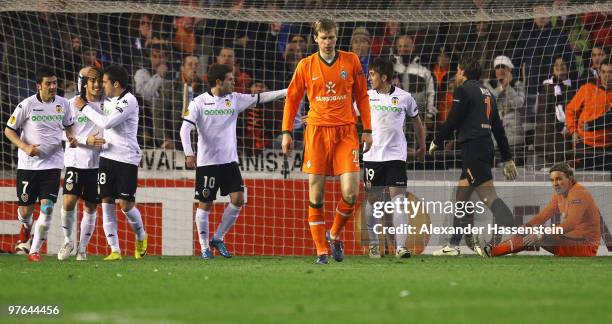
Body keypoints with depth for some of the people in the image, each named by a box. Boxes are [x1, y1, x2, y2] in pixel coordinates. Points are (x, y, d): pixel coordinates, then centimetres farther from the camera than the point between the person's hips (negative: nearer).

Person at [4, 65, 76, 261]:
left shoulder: (63, 104, 2)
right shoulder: (27, 105, -8)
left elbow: (68, 125, 22)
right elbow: (8, 130, -1)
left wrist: (71, 137, 0)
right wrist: (25, 147, -15)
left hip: (53, 163, 2)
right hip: (28, 163, -2)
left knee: (47, 207, -12)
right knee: (25, 209, 5)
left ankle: (35, 250, -3)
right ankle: (25, 234, 40)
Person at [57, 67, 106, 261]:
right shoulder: (73, 104, -1)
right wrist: (87, 140, -17)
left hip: (97, 163, 2)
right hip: (75, 160, -2)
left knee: (91, 207, 5)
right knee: (69, 201, -15)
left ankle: (82, 248, 16)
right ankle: (68, 241, 6)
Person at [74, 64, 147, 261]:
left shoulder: (129, 101, -13)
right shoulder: (108, 100, 12)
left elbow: (106, 123, -21)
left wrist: (85, 108, -11)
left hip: (127, 158, -7)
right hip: (107, 155, 7)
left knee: (126, 204, -6)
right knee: (107, 203, -2)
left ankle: (141, 236, 23)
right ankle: (115, 250, 0)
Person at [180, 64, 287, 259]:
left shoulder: (234, 99, 6)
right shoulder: (199, 102, -6)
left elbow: (260, 98, 4)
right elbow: (185, 128, -10)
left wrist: (287, 92, -3)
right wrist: (188, 153, -22)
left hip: (229, 161, 4)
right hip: (207, 162, -4)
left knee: (238, 199, -6)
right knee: (205, 204, 0)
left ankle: (218, 239, 9)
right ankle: (204, 247, 11)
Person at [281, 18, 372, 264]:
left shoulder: (351, 61, 6)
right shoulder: (306, 65, 5)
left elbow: (362, 96, 11)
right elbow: (292, 99, 10)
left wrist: (367, 130, 6)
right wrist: (286, 131, 4)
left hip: (346, 132, 0)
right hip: (317, 131, 0)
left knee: (351, 193, -10)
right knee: (316, 193, -2)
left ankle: (334, 235, 17)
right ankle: (321, 251, 6)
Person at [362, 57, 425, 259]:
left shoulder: (404, 98, 1)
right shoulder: (367, 96, 5)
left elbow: (416, 121, 16)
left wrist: (422, 147, 23)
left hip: (396, 156, -2)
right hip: (372, 156, 2)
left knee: (398, 197, -12)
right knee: (373, 199, 4)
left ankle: (401, 247, -16)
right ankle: (373, 244, 18)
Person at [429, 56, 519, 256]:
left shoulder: (463, 91, -4)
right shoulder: (487, 93, 20)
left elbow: (452, 121, -9)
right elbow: (498, 128, 20)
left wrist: (436, 141, 7)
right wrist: (507, 158, 21)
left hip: (473, 148, -9)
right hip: (486, 147, 9)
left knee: (489, 196, -17)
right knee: (461, 196, 15)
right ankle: (454, 245, 19)